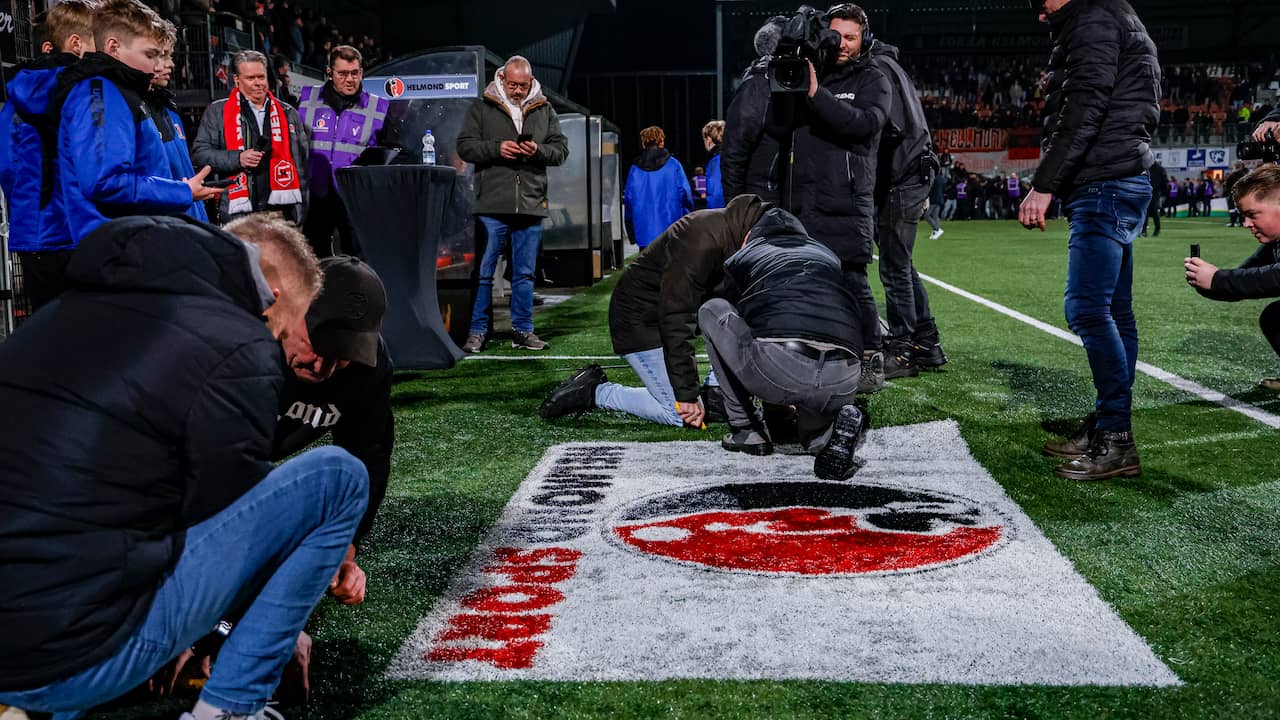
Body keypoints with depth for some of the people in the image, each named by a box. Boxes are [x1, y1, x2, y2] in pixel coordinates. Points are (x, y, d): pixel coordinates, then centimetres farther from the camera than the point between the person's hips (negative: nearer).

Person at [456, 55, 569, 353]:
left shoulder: (545, 110, 11)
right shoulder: (482, 108, 4)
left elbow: (561, 148, 11)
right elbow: (464, 146, 1)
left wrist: (538, 150, -10)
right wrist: (496, 148, -14)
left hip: (531, 205, 3)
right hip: (492, 205, -2)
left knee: (525, 273, 10)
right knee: (484, 271, 1)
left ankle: (523, 330, 18)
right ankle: (478, 332, 9)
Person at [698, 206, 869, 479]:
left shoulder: (740, 258, 26)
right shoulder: (828, 255, 35)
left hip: (776, 370, -4)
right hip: (843, 381, 4)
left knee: (710, 311, 24)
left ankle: (746, 429, 21)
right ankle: (834, 426, 2)